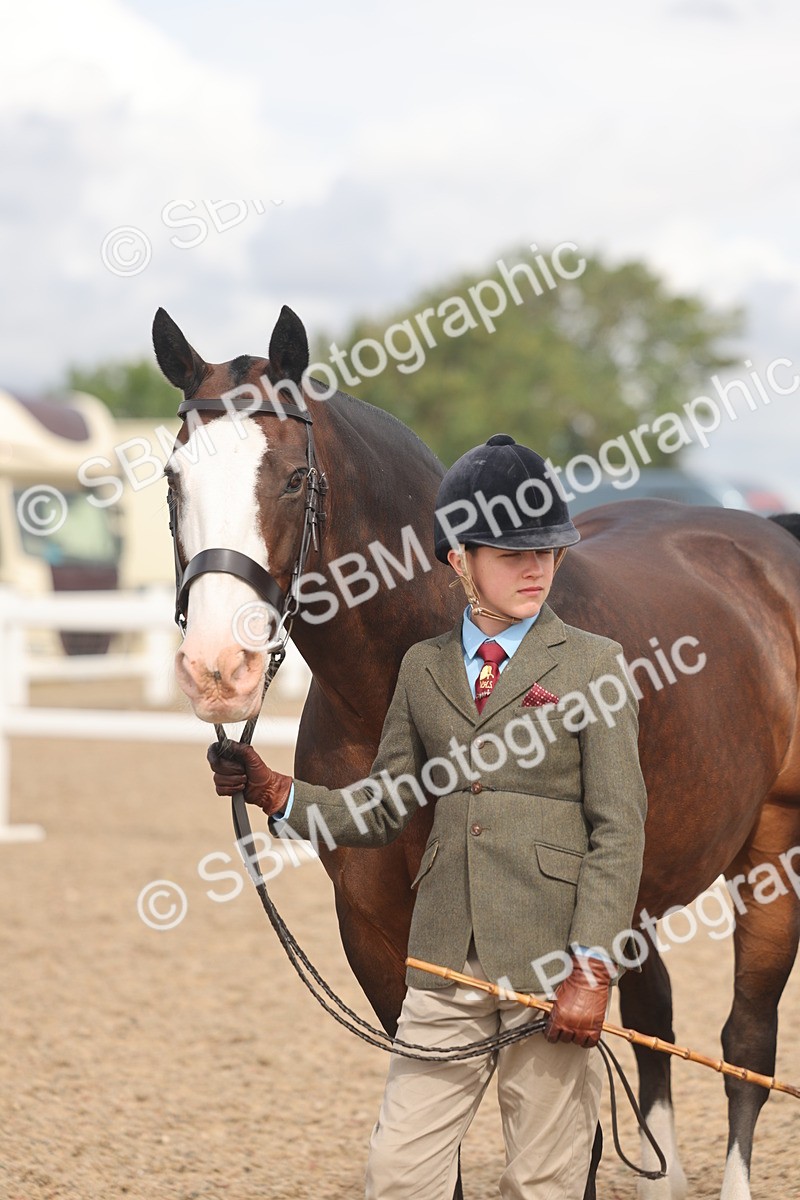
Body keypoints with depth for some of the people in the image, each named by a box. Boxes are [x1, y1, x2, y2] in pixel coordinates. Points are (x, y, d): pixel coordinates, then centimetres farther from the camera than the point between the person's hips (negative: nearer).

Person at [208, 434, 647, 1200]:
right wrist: (276, 794, -2)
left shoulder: (592, 664, 0)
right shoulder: (423, 669, 12)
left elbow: (618, 830, -5)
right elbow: (383, 810, 15)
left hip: (550, 963, -3)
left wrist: (592, 970, -13)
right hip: (446, 964, 4)